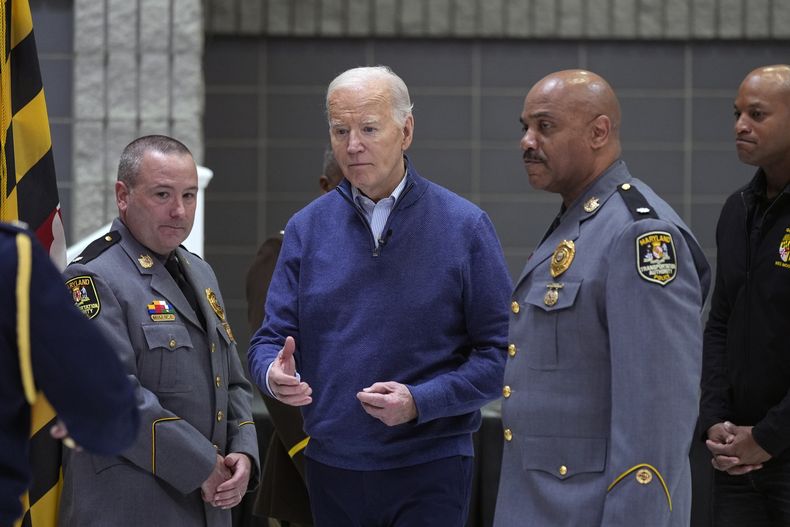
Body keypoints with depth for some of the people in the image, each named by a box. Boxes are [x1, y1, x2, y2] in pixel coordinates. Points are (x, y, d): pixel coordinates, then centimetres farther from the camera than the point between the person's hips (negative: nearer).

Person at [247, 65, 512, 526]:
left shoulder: (464, 226, -4)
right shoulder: (308, 228, 6)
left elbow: (498, 354, -6)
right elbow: (273, 337, 7)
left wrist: (420, 402, -19)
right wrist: (275, 374, -16)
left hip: (429, 471, -3)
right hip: (330, 468, 3)